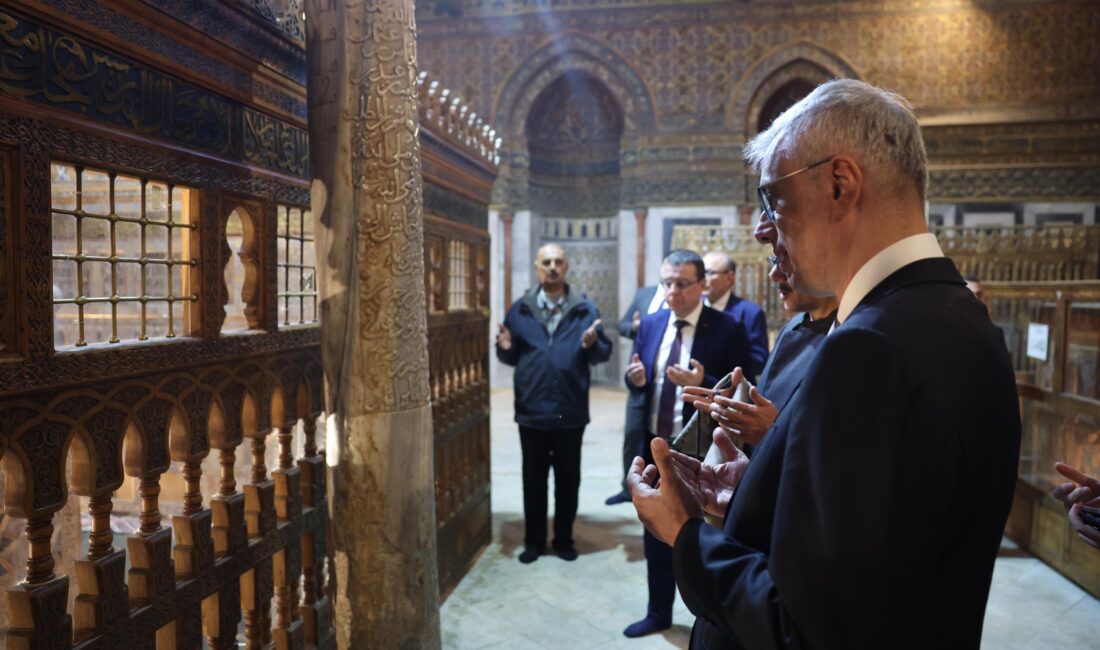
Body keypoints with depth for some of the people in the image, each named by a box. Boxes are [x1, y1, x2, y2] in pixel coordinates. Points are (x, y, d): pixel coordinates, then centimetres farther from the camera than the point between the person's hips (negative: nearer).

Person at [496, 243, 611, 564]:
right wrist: (505, 347, -17)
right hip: (532, 410, 1)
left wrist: (591, 345, -24)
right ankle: (534, 541, 26)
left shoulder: (584, 308, 0)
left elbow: (604, 353, -3)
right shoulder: (520, 309, 3)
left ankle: (564, 540, 28)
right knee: (533, 479, 12)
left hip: (571, 411, 0)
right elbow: (512, 358, 4)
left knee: (568, 479, 12)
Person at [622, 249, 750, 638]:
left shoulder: (727, 329, -13)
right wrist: (635, 378, -13)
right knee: (657, 535, 19)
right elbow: (639, 383, 10)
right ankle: (659, 613, 38)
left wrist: (703, 383, -31)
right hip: (656, 447, 5)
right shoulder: (650, 325, 4)